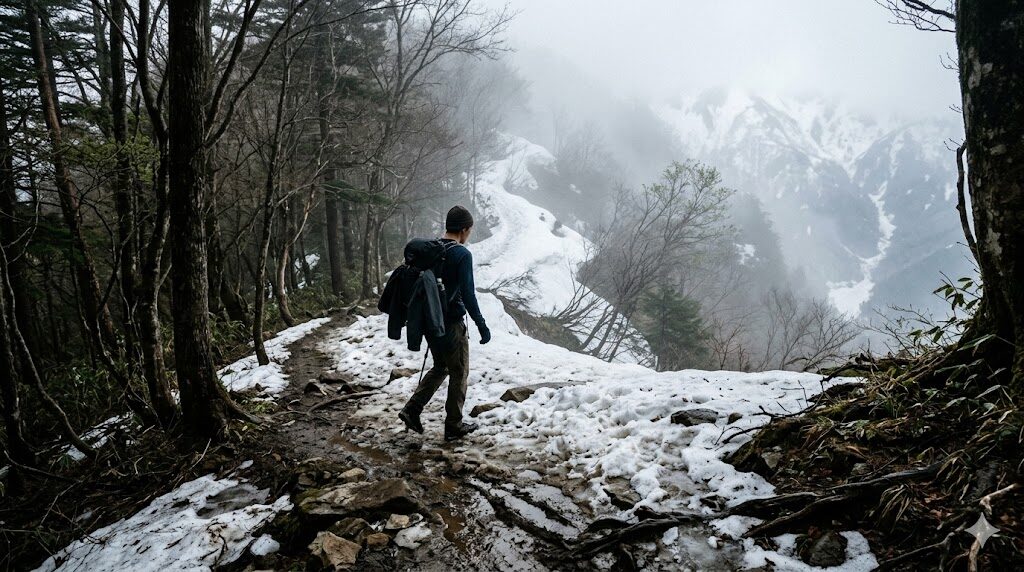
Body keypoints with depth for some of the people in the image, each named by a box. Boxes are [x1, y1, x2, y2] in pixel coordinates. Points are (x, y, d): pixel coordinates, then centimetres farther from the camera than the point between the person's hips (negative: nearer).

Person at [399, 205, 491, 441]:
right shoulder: (462, 254, -16)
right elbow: (468, 294, -19)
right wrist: (481, 325, -11)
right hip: (451, 324, -7)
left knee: (440, 367, 23)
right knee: (459, 374, 8)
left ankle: (412, 409, 12)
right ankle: (454, 426, 16)